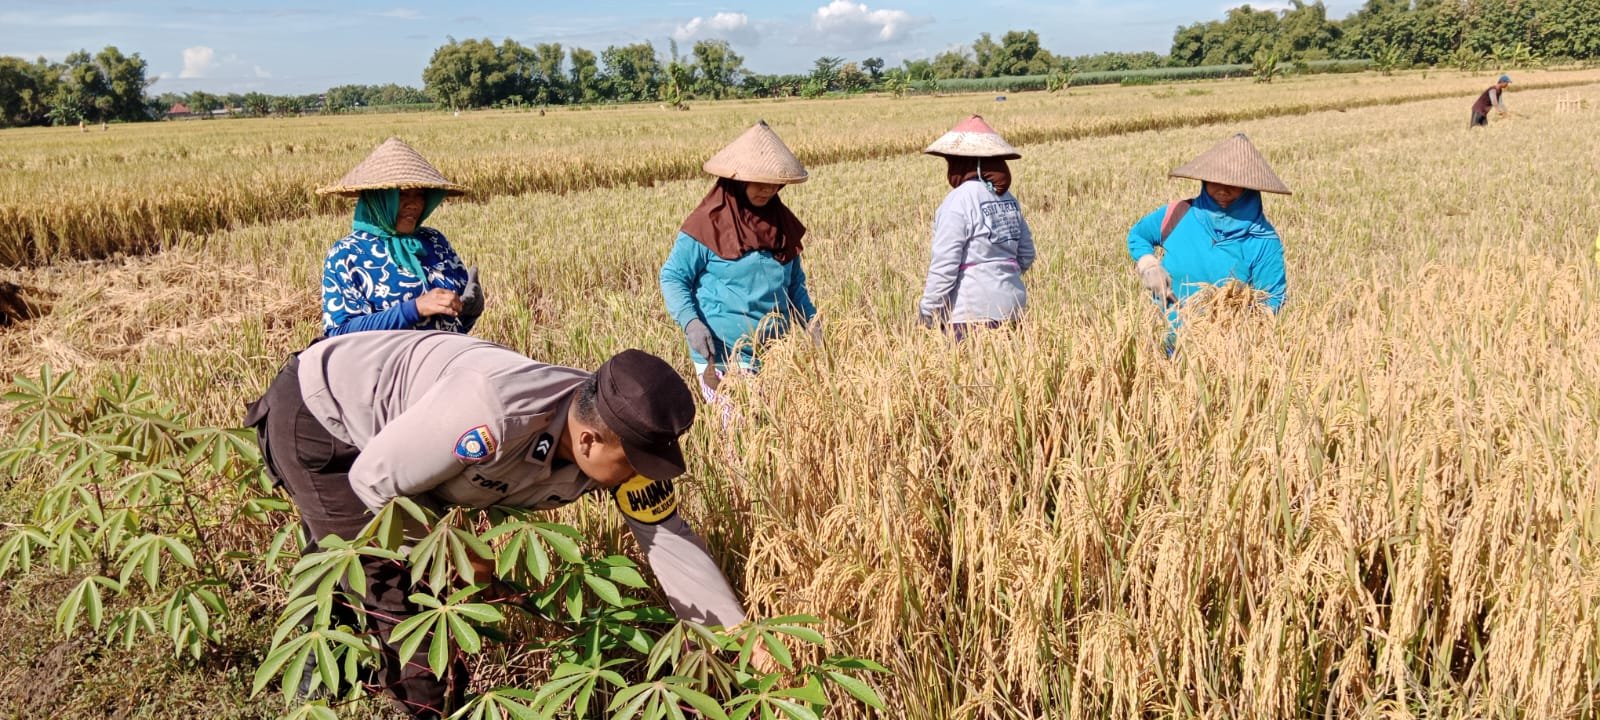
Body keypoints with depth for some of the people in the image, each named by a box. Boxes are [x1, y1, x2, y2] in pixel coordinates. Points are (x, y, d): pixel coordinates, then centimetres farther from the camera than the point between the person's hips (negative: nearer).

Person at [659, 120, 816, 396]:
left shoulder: (782, 223, 9)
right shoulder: (707, 223, -8)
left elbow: (795, 283, 21)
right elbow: (672, 277, -4)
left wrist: (810, 319, 6)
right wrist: (690, 322, -19)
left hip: (776, 356, 6)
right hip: (721, 359, -5)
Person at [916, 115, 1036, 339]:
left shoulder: (958, 201, -13)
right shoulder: (1007, 198, 9)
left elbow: (944, 265, -14)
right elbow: (1026, 256, 16)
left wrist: (926, 314, -6)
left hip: (972, 312, -7)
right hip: (1011, 306, 7)